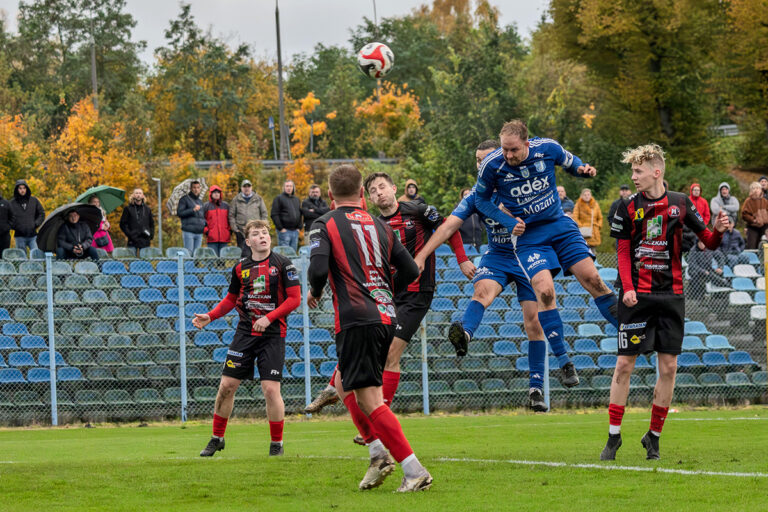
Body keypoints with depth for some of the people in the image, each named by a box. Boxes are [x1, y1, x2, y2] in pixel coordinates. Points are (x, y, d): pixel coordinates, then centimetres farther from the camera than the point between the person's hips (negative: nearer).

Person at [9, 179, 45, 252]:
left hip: (33, 235, 1)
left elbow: (41, 213, 14)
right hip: (20, 236, -1)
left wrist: (36, 224, 0)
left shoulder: (34, 201, 6)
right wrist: (13, 226, -6)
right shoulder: (12, 203, 1)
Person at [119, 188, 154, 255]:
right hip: (133, 241, -3)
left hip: (145, 241, 3)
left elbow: (152, 224, 20)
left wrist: (151, 234, 4)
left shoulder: (147, 209, 14)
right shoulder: (128, 209, 4)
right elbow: (122, 224, 2)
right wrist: (129, 234, -10)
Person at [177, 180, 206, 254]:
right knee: (188, 253, -11)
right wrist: (193, 210, -16)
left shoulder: (200, 202, 21)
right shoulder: (185, 199, 3)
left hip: (199, 233, 6)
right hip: (189, 232, -6)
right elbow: (179, 213, -7)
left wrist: (205, 226, 9)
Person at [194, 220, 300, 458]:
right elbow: (231, 299, 20)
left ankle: (277, 445, 4)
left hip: (273, 333, -4)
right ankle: (217, 438, 18)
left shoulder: (282, 264, -4)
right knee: (227, 385, 2)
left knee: (271, 389, -11)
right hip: (245, 332, 4)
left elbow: (295, 298, -6)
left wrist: (269, 318, -16)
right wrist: (210, 316, 6)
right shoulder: (241, 268, 7)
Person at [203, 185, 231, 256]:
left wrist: (230, 231, 9)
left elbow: (230, 218, 18)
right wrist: (206, 231, -3)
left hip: (224, 237, 2)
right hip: (212, 238, -2)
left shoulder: (226, 205, 13)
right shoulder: (206, 206, 6)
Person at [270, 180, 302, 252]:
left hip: (295, 231, 6)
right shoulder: (279, 198, -2)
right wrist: (280, 228, -14)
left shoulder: (296, 199, 18)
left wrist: (299, 227, 9)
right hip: (284, 231, -6)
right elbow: (274, 215, -8)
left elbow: (300, 214, 22)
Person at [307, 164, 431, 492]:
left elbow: (318, 268, -16)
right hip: (386, 318, 7)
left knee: (368, 400, -7)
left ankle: (414, 470, -16)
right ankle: (378, 451, 12)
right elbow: (410, 270, 15)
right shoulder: (379, 226, 15)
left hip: (357, 320, -7)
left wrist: (315, 292, 6)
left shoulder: (325, 225, -1)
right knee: (343, 383, 24)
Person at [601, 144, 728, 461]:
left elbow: (708, 242, 7)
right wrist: (627, 288, -10)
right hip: (637, 296, -1)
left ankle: (654, 436, 13)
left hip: (670, 295, 1)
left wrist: (718, 230, -16)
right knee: (624, 364, -3)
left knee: (668, 366, 0)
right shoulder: (628, 207, 2)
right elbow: (623, 252, 4)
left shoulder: (680, 204, 3)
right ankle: (613, 435, 7)